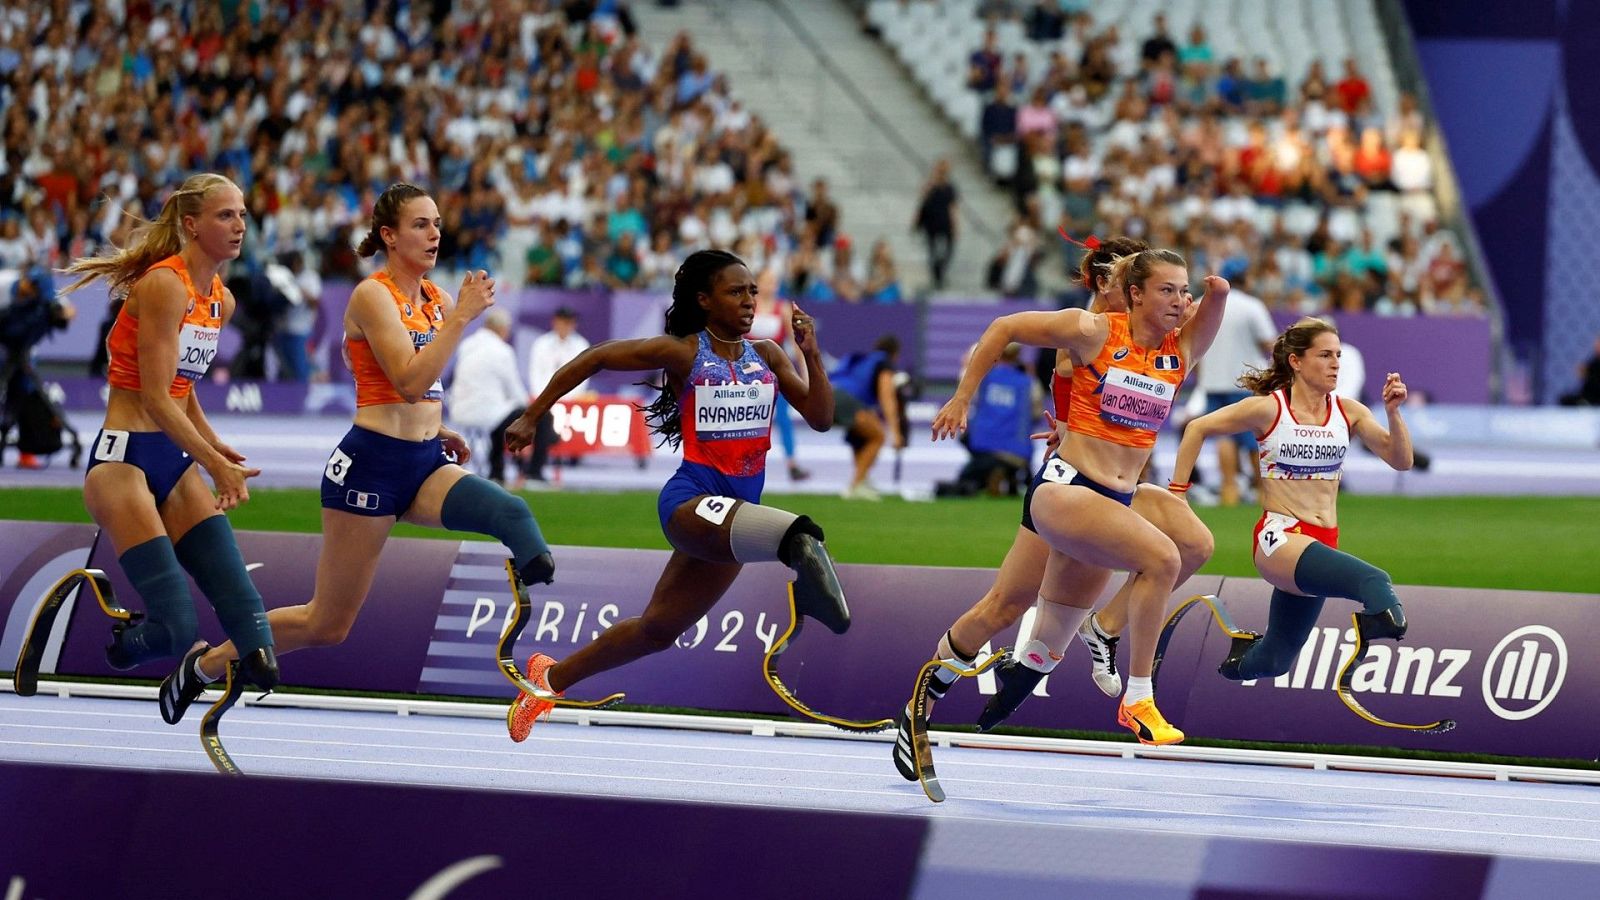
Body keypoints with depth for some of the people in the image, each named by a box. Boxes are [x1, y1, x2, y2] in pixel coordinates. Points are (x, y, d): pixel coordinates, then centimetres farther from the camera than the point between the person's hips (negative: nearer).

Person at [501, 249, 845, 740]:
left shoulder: (766, 355, 10)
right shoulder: (682, 353, -3)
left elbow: (820, 418, 6)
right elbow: (593, 359, 2)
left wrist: (812, 355, -9)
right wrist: (532, 418, 3)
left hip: (742, 502, 5)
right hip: (692, 495, -5)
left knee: (658, 629, 12)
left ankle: (551, 676, 30)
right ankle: (799, 543, -76)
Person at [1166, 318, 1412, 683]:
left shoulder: (1347, 412, 6)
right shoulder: (1268, 409, -6)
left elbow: (1401, 460, 0)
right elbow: (1198, 429, 4)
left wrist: (1393, 413, -15)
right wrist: (1177, 491, 3)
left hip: (1322, 544, 6)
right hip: (1279, 539, -6)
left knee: (1273, 660, 13)